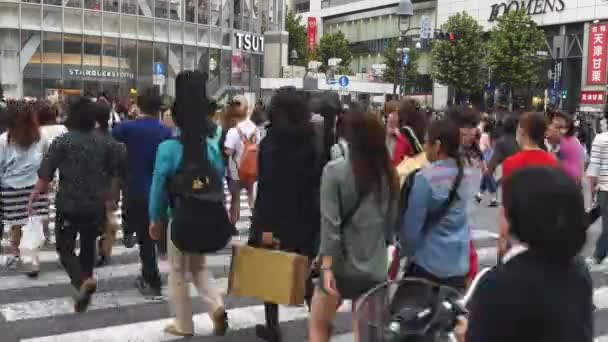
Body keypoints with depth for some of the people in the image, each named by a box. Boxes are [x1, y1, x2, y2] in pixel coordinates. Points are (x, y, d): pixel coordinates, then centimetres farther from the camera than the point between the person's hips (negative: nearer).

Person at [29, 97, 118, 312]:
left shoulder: (62, 142, -10)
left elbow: (45, 175, -11)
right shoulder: (103, 144, 2)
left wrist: (33, 197, 2)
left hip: (68, 205, -3)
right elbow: (111, 173, 14)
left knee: (65, 249, 5)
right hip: (95, 205, 4)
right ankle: (82, 283, 23)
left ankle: (83, 281, -19)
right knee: (88, 246, 18)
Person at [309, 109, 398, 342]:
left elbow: (330, 224, -16)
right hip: (375, 268, 4)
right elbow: (391, 220, 7)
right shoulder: (389, 174, 1)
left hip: (341, 265, -4)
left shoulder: (334, 171, -12)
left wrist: (326, 266, -13)